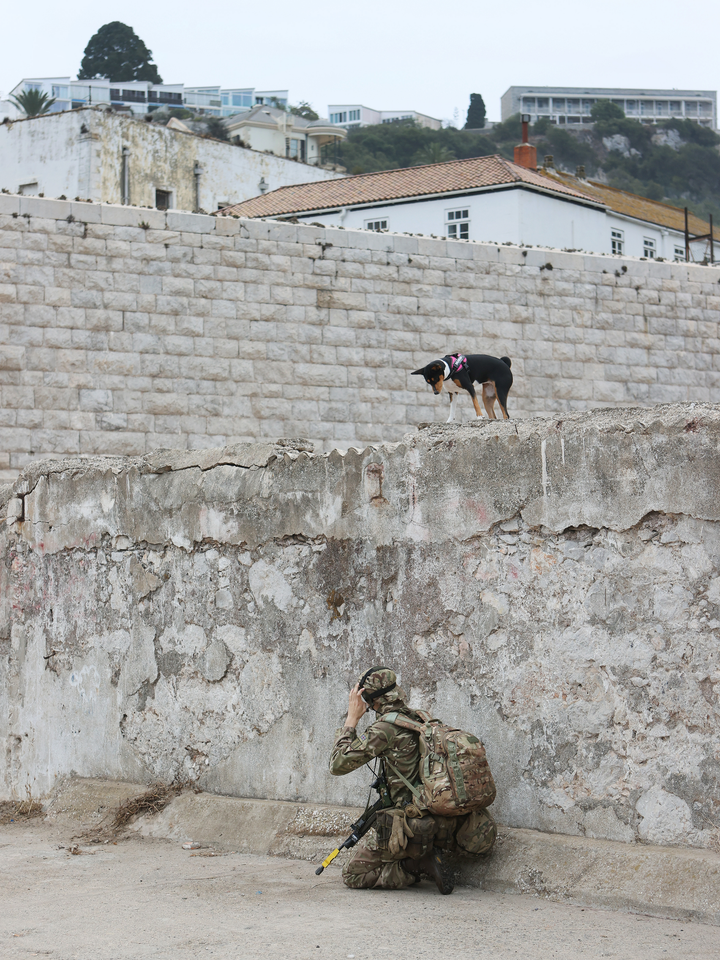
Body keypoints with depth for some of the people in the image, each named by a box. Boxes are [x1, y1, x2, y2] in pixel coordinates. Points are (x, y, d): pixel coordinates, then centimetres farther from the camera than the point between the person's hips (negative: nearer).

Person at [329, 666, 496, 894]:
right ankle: (426, 859, 7)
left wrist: (352, 719, -2)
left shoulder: (386, 727, -14)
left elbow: (339, 764, -9)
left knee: (352, 876, 7)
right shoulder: (422, 719, 8)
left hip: (411, 826, -7)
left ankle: (418, 866, -6)